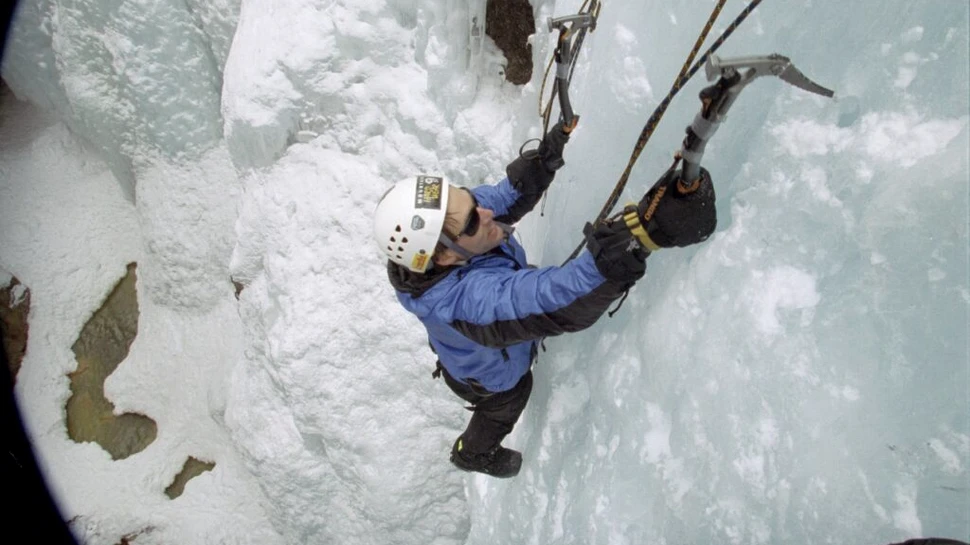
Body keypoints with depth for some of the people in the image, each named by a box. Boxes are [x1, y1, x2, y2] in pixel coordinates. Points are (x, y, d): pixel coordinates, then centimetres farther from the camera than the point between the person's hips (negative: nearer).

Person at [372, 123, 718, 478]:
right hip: (491, 380, -5)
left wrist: (546, 158, -33)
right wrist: (646, 229, -76)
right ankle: (474, 454, 67)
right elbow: (560, 300, -66)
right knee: (501, 412, 32)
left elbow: (504, 198, -16)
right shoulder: (467, 299, -55)